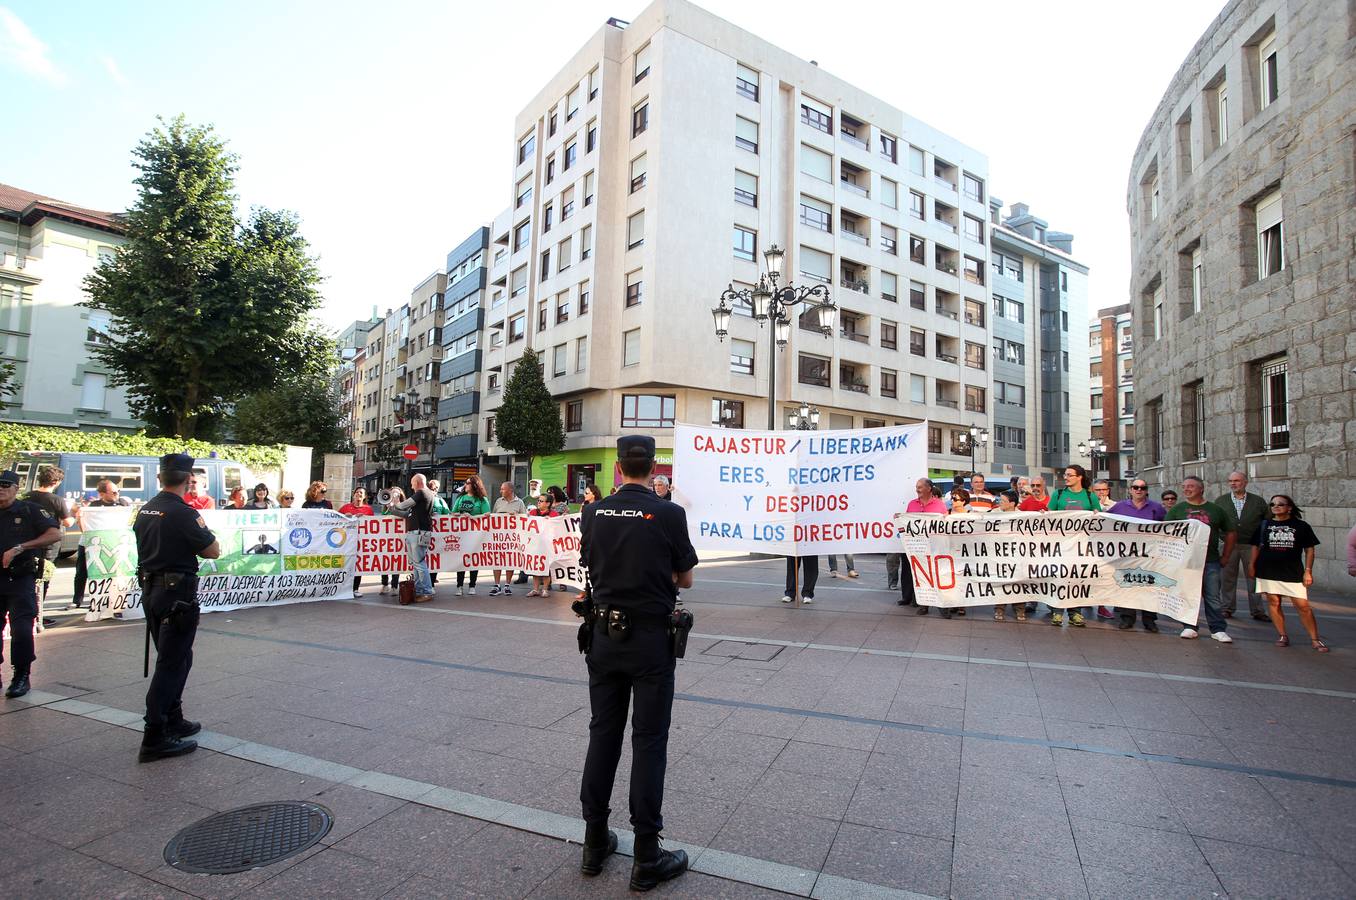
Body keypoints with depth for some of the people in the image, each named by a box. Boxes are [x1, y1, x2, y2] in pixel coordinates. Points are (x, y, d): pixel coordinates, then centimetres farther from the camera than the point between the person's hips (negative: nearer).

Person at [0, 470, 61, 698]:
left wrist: (20, 548, -19)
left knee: (21, 629, -6)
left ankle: (21, 676, 7)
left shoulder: (30, 510, -3)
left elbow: (55, 535, -12)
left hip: (21, 579, -4)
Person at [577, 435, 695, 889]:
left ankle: (595, 842, 27)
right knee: (649, 742, 6)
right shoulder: (669, 514, -12)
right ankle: (646, 858, 15)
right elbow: (685, 579, -1)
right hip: (651, 638, -3)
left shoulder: (594, 512, -2)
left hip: (605, 634, 4)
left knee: (603, 734, 15)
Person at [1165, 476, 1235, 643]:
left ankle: (1218, 629, 11)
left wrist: (1225, 556, 11)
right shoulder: (1177, 510, 7)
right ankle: (1190, 627, 13)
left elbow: (1230, 533, 17)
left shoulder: (1215, 510, 10)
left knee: (1213, 597, 2)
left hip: (1210, 561, 1)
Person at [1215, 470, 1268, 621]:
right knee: (1227, 579, 4)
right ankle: (1228, 609, 13)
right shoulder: (1220, 501, 7)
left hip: (1251, 546, 0)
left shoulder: (1258, 501, 7)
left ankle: (1257, 611, 14)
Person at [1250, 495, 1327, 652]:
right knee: (1274, 603, 4)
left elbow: (1309, 550, 6)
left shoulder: (1301, 526, 5)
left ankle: (1315, 639, 7)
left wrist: (1308, 571, 0)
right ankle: (1283, 636, 14)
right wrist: (1251, 566, 5)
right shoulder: (1264, 525, 8)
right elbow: (1255, 547, 12)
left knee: (1303, 606, -4)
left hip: (1293, 573, -1)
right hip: (1268, 572, 1)